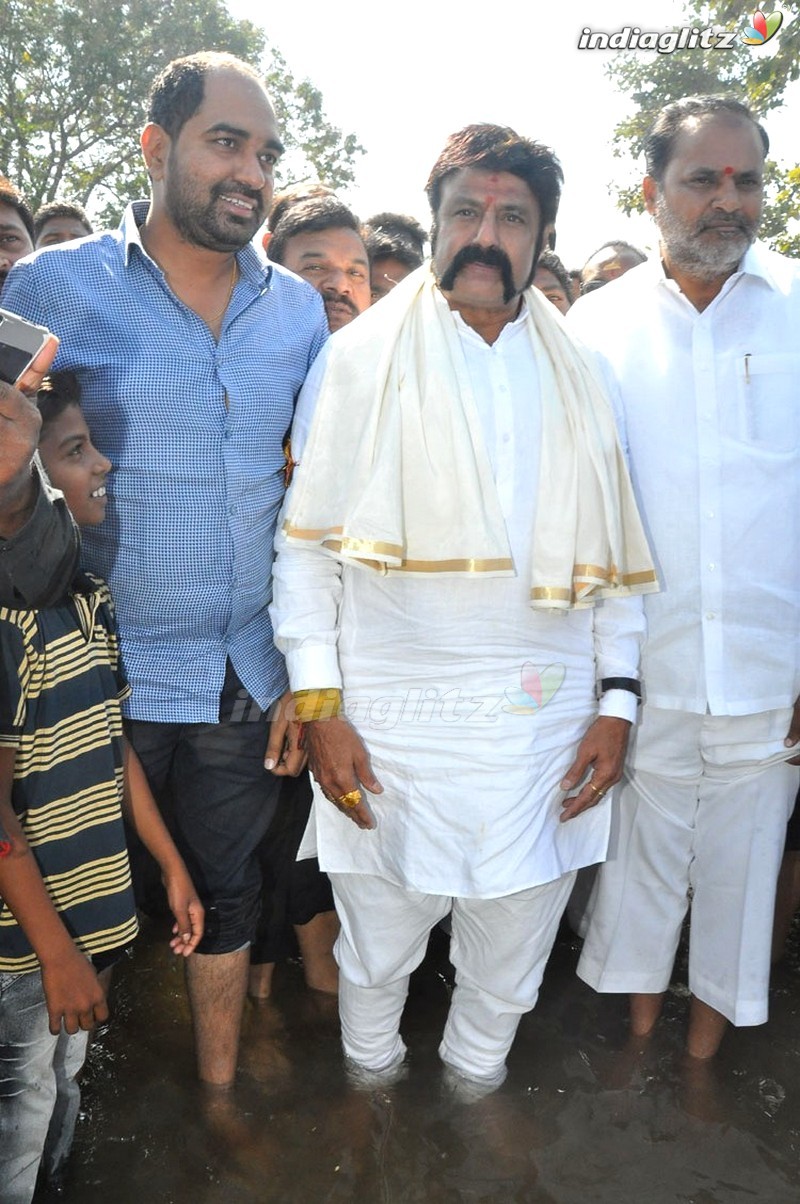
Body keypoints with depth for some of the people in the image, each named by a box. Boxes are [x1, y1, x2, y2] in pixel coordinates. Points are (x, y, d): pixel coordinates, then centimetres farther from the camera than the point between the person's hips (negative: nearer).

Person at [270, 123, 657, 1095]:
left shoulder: (580, 376, 8)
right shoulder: (358, 358, 0)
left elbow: (616, 554, 8)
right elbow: (306, 542, -3)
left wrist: (616, 701, 1)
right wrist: (319, 705, -9)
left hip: (547, 720, 3)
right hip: (391, 720, -2)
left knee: (514, 949, 17)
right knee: (379, 937, 15)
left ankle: (476, 1078, 46)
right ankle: (369, 1076, 45)